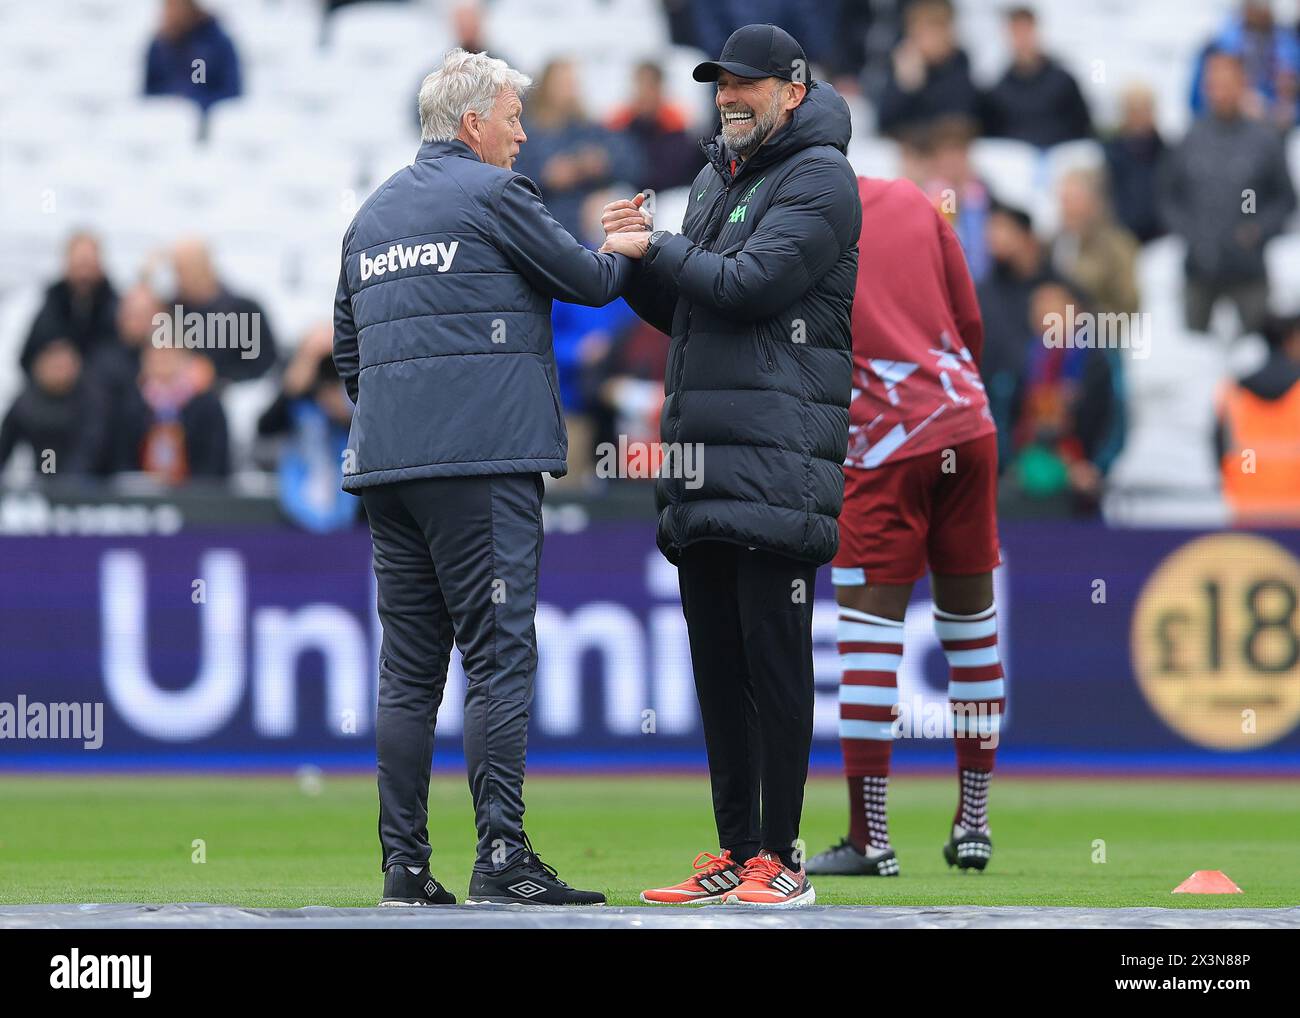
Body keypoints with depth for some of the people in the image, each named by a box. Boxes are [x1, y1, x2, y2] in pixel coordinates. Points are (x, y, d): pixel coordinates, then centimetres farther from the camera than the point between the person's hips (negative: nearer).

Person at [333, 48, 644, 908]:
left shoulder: (373, 215, 19)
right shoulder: (492, 194, -3)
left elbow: (347, 351, 23)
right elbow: (590, 281, 3)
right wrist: (627, 253, 23)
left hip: (386, 463, 7)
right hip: (484, 458, -7)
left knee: (409, 667, 7)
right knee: (499, 656, -8)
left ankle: (404, 863, 4)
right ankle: (502, 855, -13)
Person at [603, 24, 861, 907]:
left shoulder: (820, 179, -4)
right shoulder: (717, 180, 22)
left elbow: (750, 287, -16)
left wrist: (657, 246, -4)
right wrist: (637, 261, 5)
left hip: (778, 456, -8)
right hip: (702, 454, 8)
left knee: (773, 655, -9)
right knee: (717, 661, 8)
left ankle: (780, 859, -7)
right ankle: (735, 855, 12)